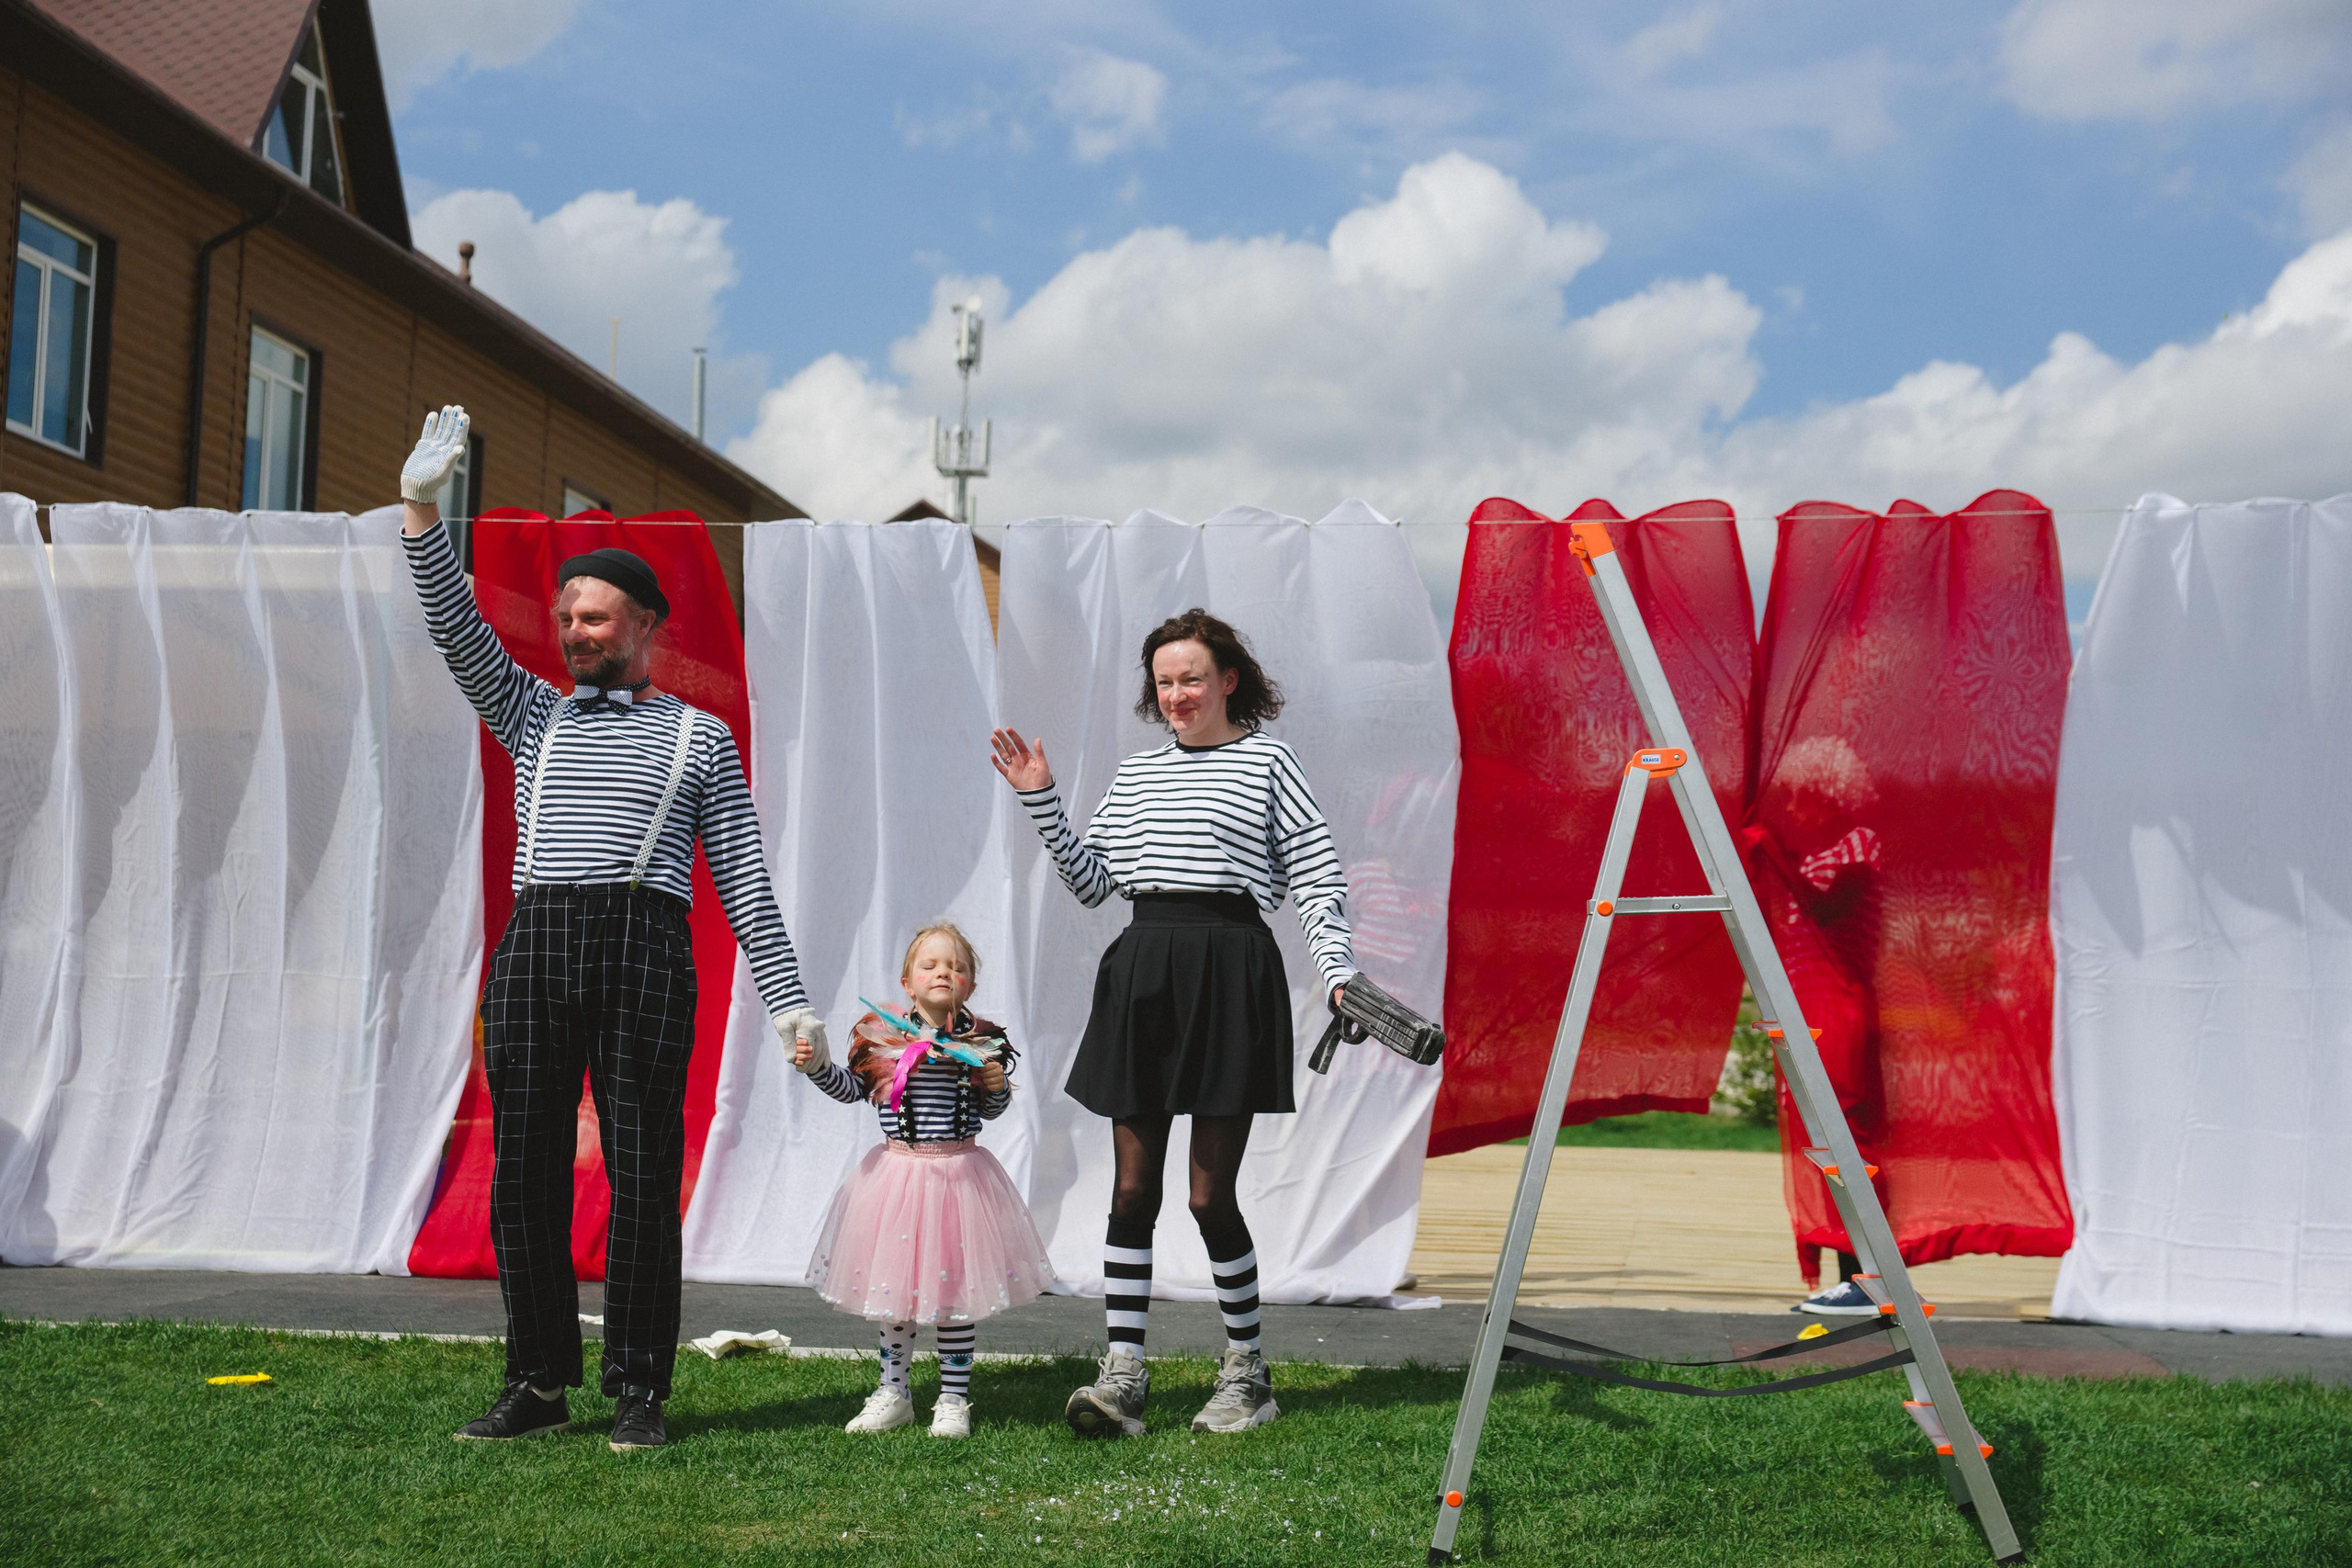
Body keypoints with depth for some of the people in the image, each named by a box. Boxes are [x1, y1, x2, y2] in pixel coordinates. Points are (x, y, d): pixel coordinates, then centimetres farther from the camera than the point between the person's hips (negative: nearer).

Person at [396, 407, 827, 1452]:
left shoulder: (701, 738, 14)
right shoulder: (534, 716, 22)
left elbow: (743, 875, 10)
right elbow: (460, 635, 9)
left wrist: (787, 999, 4)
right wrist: (422, 513, -2)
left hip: (644, 951, -3)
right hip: (534, 946, 3)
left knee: (641, 1172, -4)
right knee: (525, 1170, 2)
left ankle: (639, 1393, 3)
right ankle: (537, 1385, 12)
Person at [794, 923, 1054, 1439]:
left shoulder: (980, 1042, -2)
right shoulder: (883, 1036, -2)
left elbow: (990, 1112, 9)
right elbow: (851, 1090, 6)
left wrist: (996, 1087, -12)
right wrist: (816, 1066, -10)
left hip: (960, 1171, -1)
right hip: (898, 1170, 1)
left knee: (955, 1284, 4)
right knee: (894, 1281, 10)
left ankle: (954, 1400, 15)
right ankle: (893, 1393, 25)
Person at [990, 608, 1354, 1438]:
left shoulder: (1268, 761, 4)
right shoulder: (1136, 771, 18)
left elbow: (1317, 878, 0)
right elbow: (1090, 880, 17)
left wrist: (1336, 972, -12)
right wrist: (1042, 802, 8)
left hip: (1230, 972, -4)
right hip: (1141, 972, 5)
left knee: (1210, 1194, -2)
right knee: (1132, 1189, 1)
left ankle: (1245, 1370, 16)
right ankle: (1123, 1376, 6)